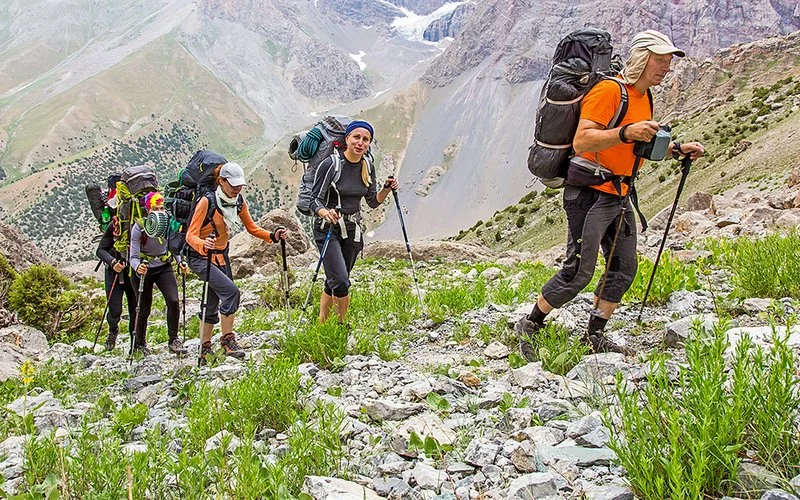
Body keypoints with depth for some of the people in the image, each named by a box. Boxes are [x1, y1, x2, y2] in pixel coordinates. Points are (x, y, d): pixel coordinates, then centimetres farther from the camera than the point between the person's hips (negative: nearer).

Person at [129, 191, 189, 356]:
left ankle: (173, 341, -1)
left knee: (173, 301, -16)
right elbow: (134, 256, -21)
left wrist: (180, 262, -12)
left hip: (164, 267, 2)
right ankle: (139, 344, 27)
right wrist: (137, 267, -42)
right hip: (143, 269, -2)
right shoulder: (139, 227, -21)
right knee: (144, 309, 3)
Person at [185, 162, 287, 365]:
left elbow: (252, 228, 10)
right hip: (200, 257, -7)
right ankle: (227, 339, -11)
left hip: (221, 255, 7)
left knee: (214, 303, 10)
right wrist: (203, 245, -44)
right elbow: (191, 235, -23)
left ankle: (205, 350, 21)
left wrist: (272, 236, -7)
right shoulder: (207, 202, -20)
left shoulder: (239, 202, -2)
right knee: (231, 291, -23)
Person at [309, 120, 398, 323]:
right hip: (328, 229, -5)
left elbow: (373, 202, 11)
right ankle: (342, 325, 3)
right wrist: (325, 213, -37)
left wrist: (387, 189, -8)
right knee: (341, 282, -18)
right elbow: (315, 200, -15)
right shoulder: (330, 164, -14)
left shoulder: (368, 167, 3)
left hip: (353, 230, 5)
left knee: (334, 282, 12)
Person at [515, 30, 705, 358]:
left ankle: (594, 337, 22)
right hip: (590, 194, -9)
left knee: (624, 269, 10)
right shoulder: (608, 90, -16)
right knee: (578, 272, -8)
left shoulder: (643, 96, 14)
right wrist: (625, 132, -38)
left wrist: (676, 149, 14)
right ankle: (529, 327, 9)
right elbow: (581, 142, -26)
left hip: (619, 196, 9)